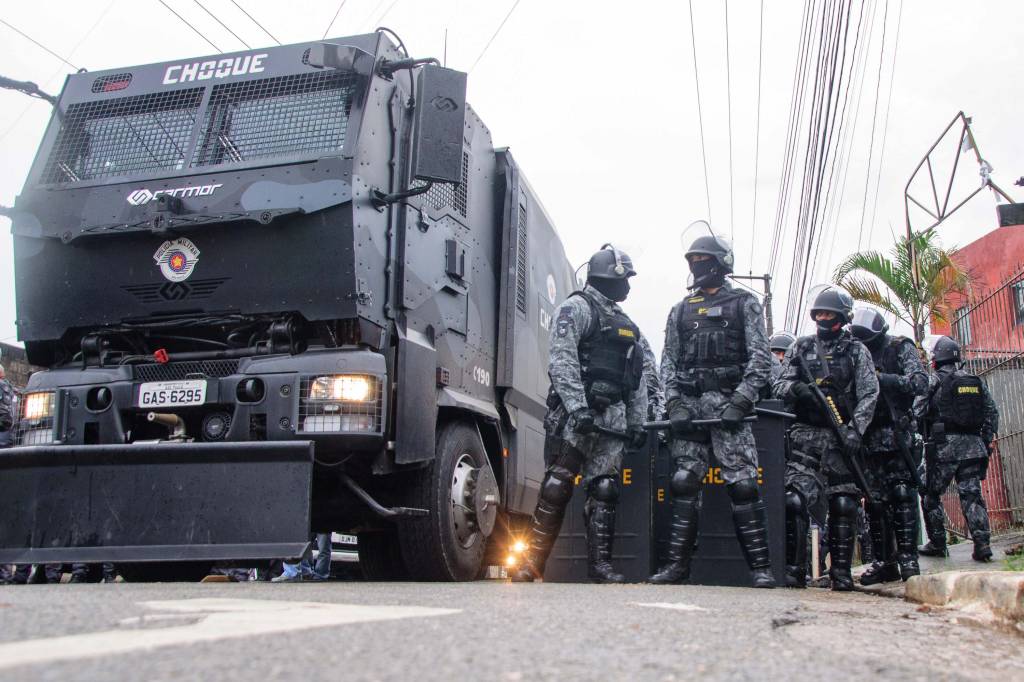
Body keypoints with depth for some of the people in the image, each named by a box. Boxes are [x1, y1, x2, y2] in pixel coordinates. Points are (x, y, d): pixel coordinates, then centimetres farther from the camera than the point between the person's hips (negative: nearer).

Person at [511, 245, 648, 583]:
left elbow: (638, 379, 24)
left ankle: (600, 564, 7)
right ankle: (532, 562, -5)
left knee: (604, 490, 4)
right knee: (557, 487, -9)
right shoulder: (577, 307, 0)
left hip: (613, 416, 7)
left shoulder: (626, 323, 25)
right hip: (576, 412, -7)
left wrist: (637, 422, 14)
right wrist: (578, 407, -22)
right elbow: (561, 360, -13)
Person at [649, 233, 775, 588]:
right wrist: (674, 404, -1)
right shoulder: (681, 310, 20)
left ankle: (761, 567, -5)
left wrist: (741, 400, -13)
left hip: (728, 402, -4)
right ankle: (677, 564, 2)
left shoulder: (744, 303, 9)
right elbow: (668, 360, 15)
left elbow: (760, 358, 0)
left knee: (743, 484, -9)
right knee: (684, 484, -2)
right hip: (688, 403, 4)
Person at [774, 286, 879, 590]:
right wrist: (796, 388, -14)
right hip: (804, 435, 1)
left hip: (840, 436, -1)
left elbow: (868, 395, 0)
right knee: (793, 500, -11)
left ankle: (841, 572, 9)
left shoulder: (856, 351, 9)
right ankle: (794, 569, -6)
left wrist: (854, 430, -14)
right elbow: (780, 384, 10)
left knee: (843, 505, -1)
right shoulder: (801, 347, 14)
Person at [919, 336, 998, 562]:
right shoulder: (977, 381, 12)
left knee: (931, 495, 8)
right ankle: (982, 544, -7)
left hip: (944, 447, -4)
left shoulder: (934, 381, -3)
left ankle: (937, 544, 10)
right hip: (973, 446, 4)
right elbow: (992, 413, 12)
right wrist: (985, 442, 15)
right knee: (972, 495, 4)